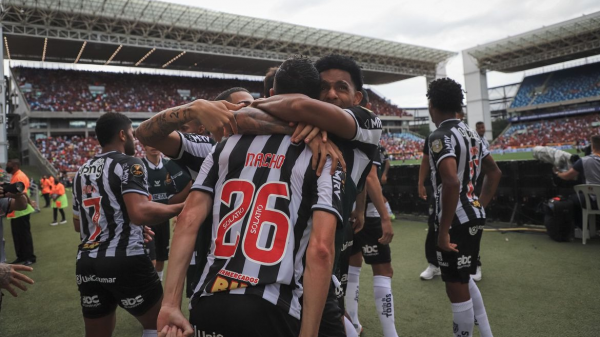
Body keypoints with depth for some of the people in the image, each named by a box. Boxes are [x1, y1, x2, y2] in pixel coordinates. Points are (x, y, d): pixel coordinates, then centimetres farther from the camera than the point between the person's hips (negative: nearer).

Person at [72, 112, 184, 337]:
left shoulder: (82, 171, 15)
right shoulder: (128, 164, -9)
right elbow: (140, 213, -25)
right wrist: (180, 208, -12)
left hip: (86, 263, 8)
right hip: (125, 260, -7)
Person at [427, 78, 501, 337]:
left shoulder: (440, 136, -17)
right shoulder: (471, 133, 11)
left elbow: (452, 182, -29)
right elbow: (495, 173, 20)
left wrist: (443, 230, -24)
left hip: (456, 221, -9)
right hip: (474, 216, 9)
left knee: (456, 289, 4)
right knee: (464, 280, 25)